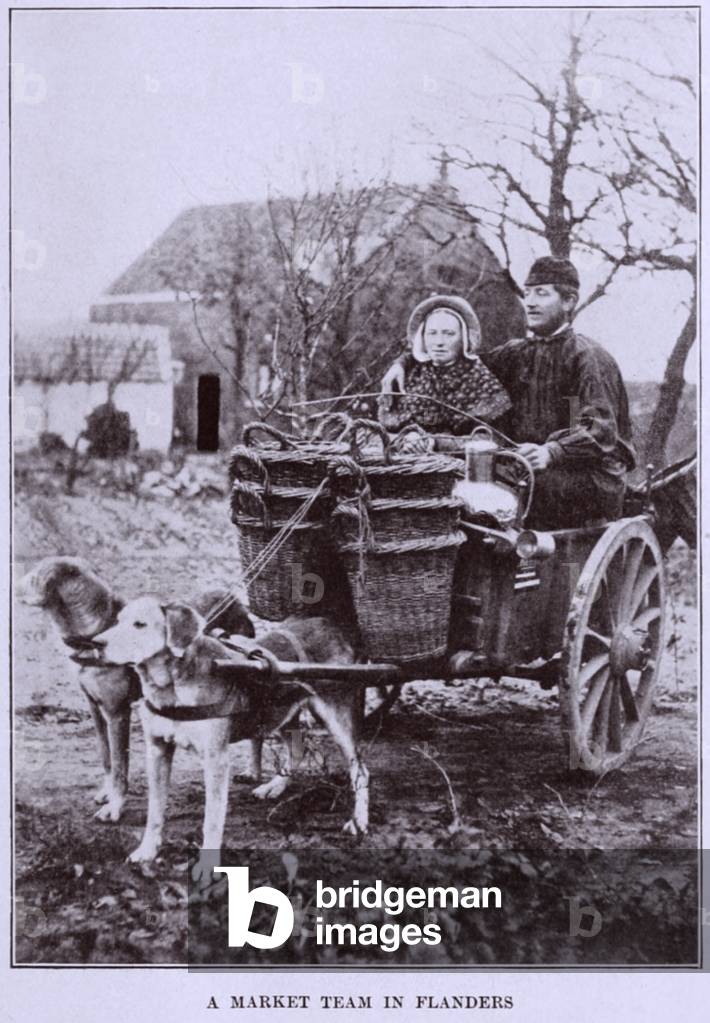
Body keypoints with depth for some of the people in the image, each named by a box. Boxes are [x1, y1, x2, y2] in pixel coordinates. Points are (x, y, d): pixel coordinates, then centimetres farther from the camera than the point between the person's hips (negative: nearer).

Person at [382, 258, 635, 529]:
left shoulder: (590, 358, -5)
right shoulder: (519, 353, 17)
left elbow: (600, 430, -17)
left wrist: (550, 452, -35)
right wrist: (405, 362, 5)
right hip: (530, 466, 6)